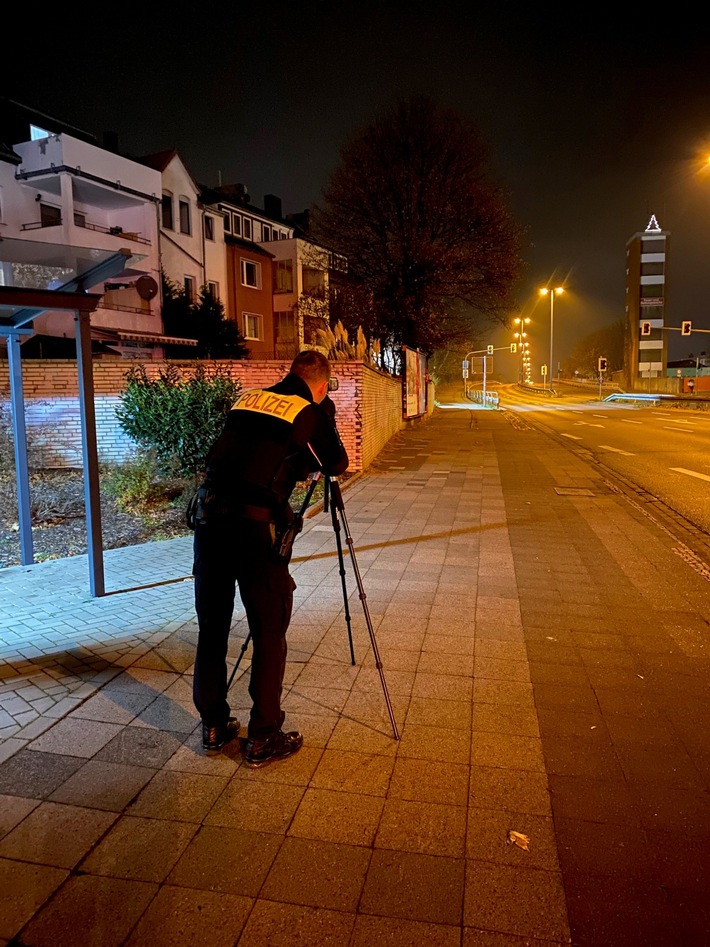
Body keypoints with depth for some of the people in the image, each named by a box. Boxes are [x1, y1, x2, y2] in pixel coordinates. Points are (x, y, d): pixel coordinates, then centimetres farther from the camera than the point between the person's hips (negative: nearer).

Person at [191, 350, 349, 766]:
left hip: (209, 516, 6)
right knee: (269, 633, 8)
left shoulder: (247, 399, 18)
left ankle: (214, 726, 30)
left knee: (212, 628, 16)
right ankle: (264, 738, 18)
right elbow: (338, 465, 15)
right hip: (255, 525, -5)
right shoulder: (313, 411, 4)